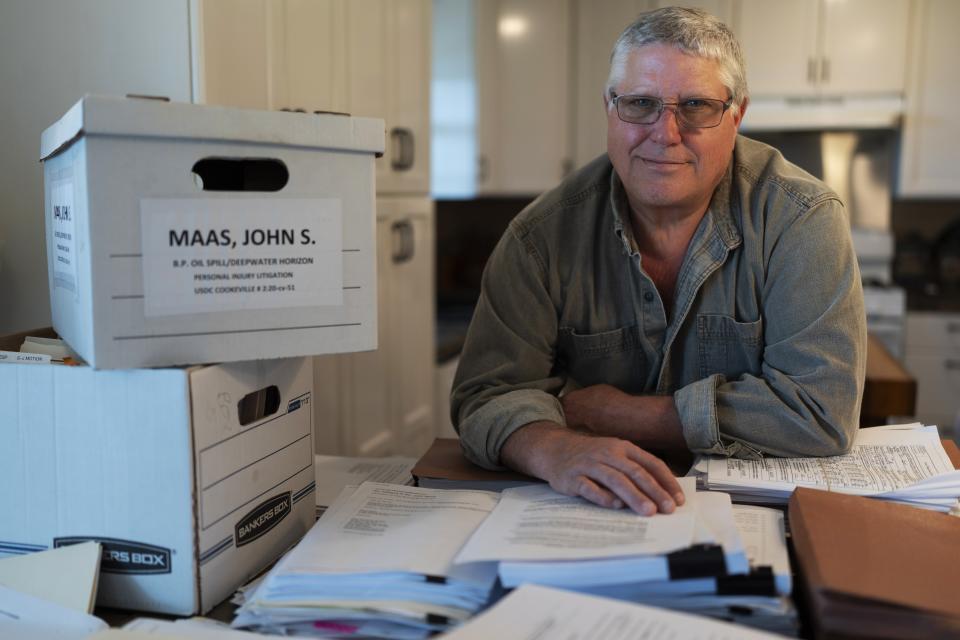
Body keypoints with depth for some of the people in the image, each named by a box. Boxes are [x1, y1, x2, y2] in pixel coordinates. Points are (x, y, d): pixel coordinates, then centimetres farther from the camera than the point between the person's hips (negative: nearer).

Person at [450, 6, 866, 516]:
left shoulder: (801, 219, -12)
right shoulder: (544, 234, -8)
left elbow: (820, 410, -20)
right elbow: (490, 390, -12)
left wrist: (614, 413, -18)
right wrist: (556, 450, -36)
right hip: (593, 514, 2)